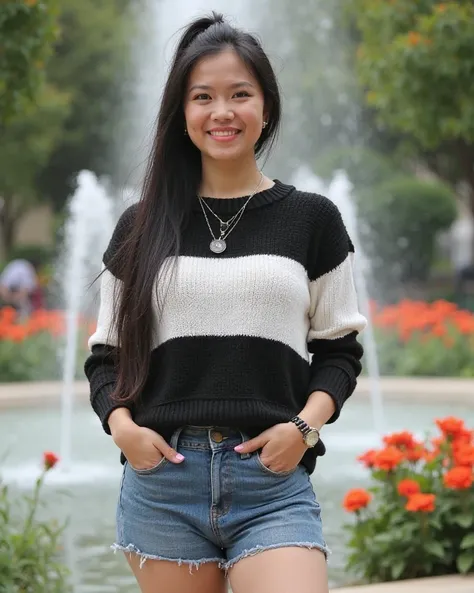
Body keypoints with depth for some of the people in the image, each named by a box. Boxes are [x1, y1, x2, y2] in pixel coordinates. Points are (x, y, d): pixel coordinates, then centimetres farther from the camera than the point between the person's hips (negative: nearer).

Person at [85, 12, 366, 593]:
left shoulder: (311, 219, 8)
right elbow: (107, 353, 14)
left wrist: (307, 425, -6)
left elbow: (338, 346, 11)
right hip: (162, 478, 1)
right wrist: (121, 425, -5)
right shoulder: (141, 228, 10)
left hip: (272, 482, -1)